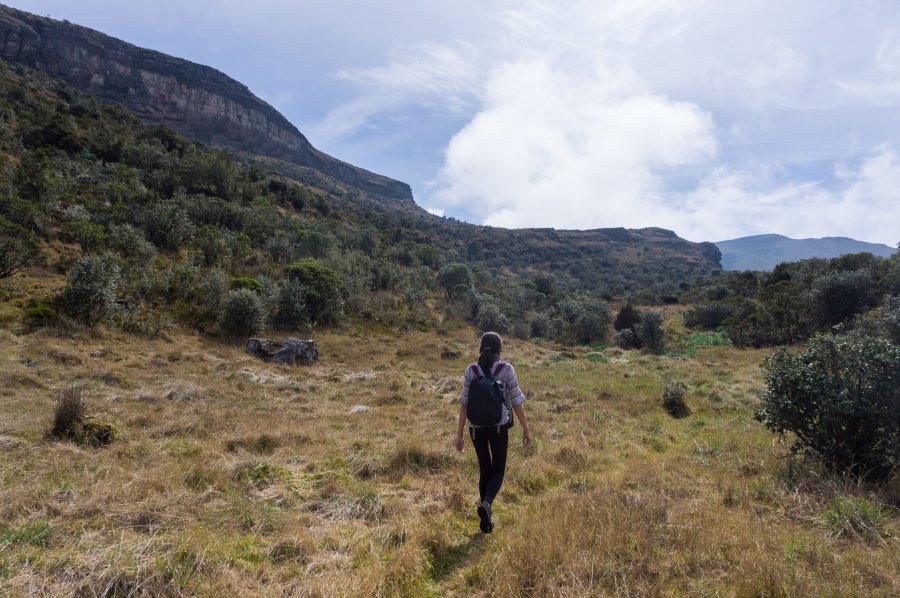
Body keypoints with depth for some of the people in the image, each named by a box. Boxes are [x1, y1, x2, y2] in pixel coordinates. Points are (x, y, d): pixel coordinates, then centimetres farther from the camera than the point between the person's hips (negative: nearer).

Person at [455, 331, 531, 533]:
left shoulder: (471, 370, -6)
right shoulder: (506, 369, -11)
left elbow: (464, 403, -6)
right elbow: (516, 401, -8)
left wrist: (459, 434, -1)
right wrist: (526, 429, 2)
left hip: (476, 426, 2)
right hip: (498, 426, -2)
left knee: (485, 469, 18)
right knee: (498, 471, 12)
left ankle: (486, 520, 19)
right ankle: (486, 504, -17)